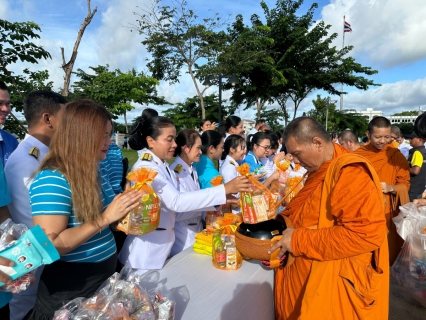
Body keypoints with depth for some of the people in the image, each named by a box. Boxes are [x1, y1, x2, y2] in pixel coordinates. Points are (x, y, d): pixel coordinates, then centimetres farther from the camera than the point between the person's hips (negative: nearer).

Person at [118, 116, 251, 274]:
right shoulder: (145, 167, -22)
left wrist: (219, 202, -5)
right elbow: (176, 202, -33)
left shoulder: (163, 166, 8)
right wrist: (225, 189, -35)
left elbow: (179, 201, 4)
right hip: (146, 252, -9)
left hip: (162, 246, 9)